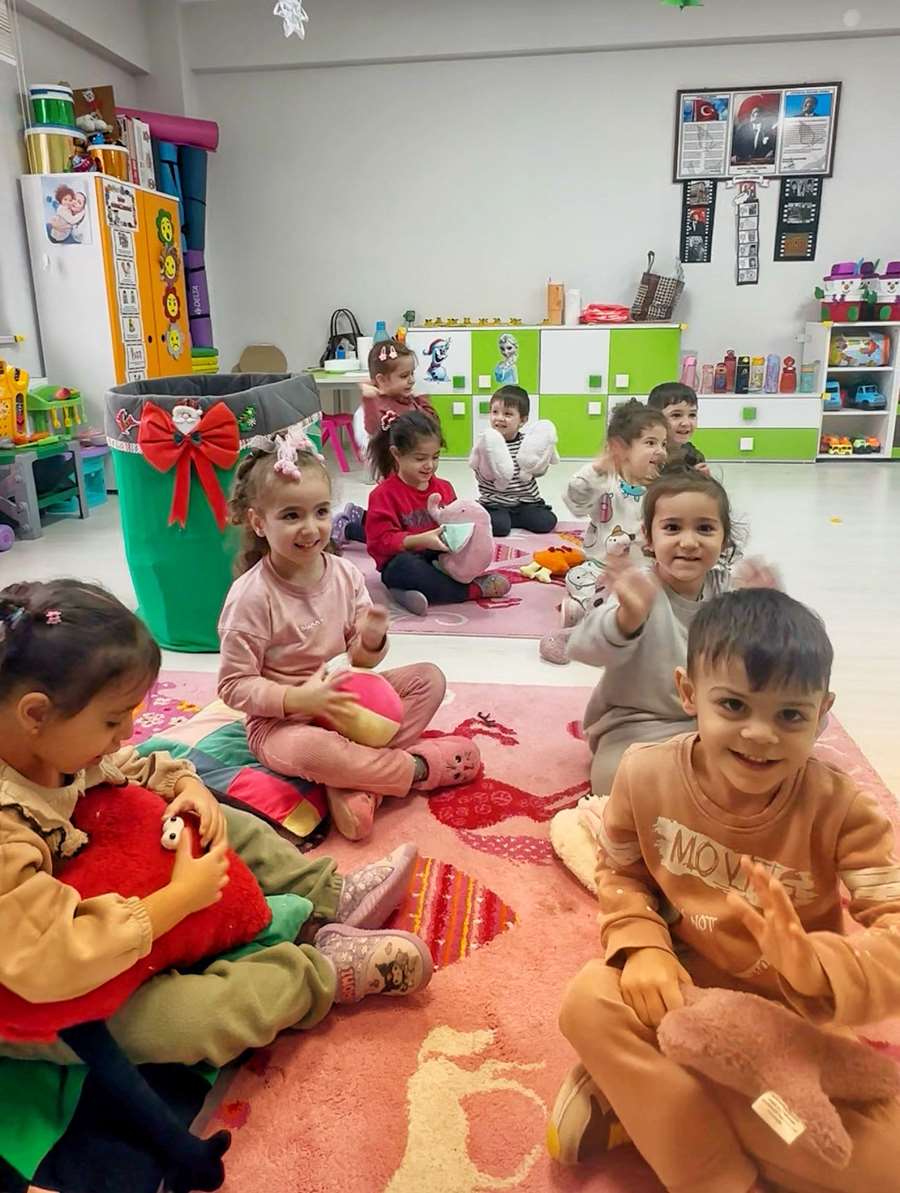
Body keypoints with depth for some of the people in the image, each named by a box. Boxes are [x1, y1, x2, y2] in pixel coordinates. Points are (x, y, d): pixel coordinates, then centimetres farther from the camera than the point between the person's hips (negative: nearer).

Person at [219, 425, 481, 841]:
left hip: (345, 699, 6)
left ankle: (358, 783, -21)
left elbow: (359, 660, 5)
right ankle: (419, 766, -15)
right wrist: (299, 699, -27)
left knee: (429, 678, -6)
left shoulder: (346, 575, -3)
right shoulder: (251, 595, -19)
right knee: (307, 750, -39)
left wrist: (371, 642, -19)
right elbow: (233, 685, -15)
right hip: (283, 718, -6)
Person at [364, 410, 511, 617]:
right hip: (402, 560, -6)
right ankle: (475, 589, -33)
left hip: (441, 557, 6)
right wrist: (421, 540, -27)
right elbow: (381, 541, -15)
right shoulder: (384, 494, -8)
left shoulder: (444, 488, 11)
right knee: (406, 567, -38)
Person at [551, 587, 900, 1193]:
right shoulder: (646, 773, -16)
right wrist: (641, 943, -20)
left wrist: (818, 965, -50)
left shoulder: (842, 809, -22)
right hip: (688, 984, 1)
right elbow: (620, 871, 0)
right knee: (591, 1001, -26)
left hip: (804, 1014, 0)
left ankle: (642, 1093, -13)